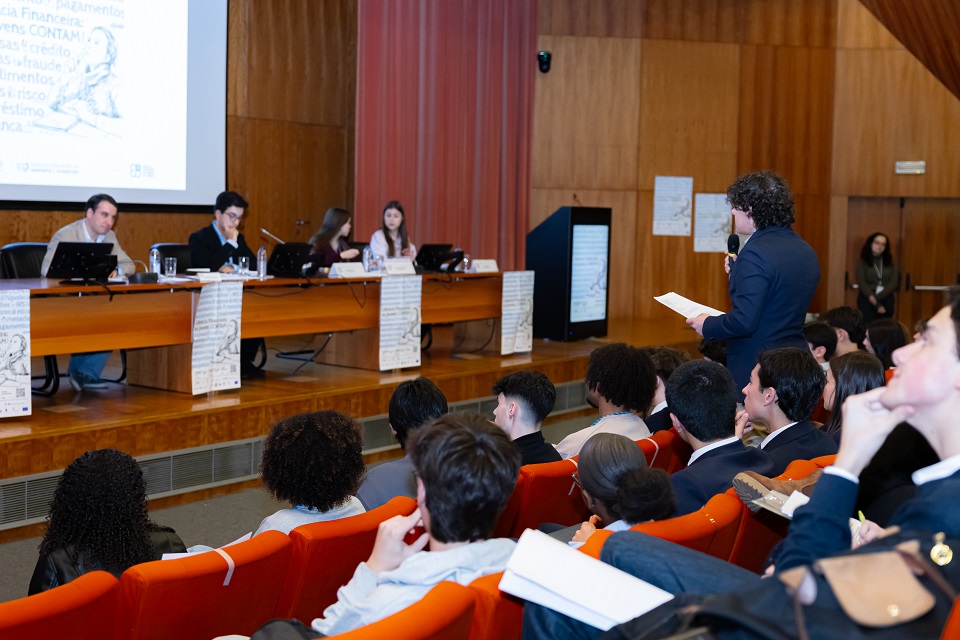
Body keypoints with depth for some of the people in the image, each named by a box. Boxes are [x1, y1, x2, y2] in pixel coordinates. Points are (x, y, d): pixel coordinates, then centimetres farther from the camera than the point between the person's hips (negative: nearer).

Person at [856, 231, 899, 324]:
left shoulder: (890, 262, 10)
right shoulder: (862, 262, 2)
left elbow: (894, 283, 1)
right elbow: (862, 284, -6)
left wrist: (877, 297, -13)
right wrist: (877, 305, -13)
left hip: (886, 300, 3)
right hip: (867, 300, -3)